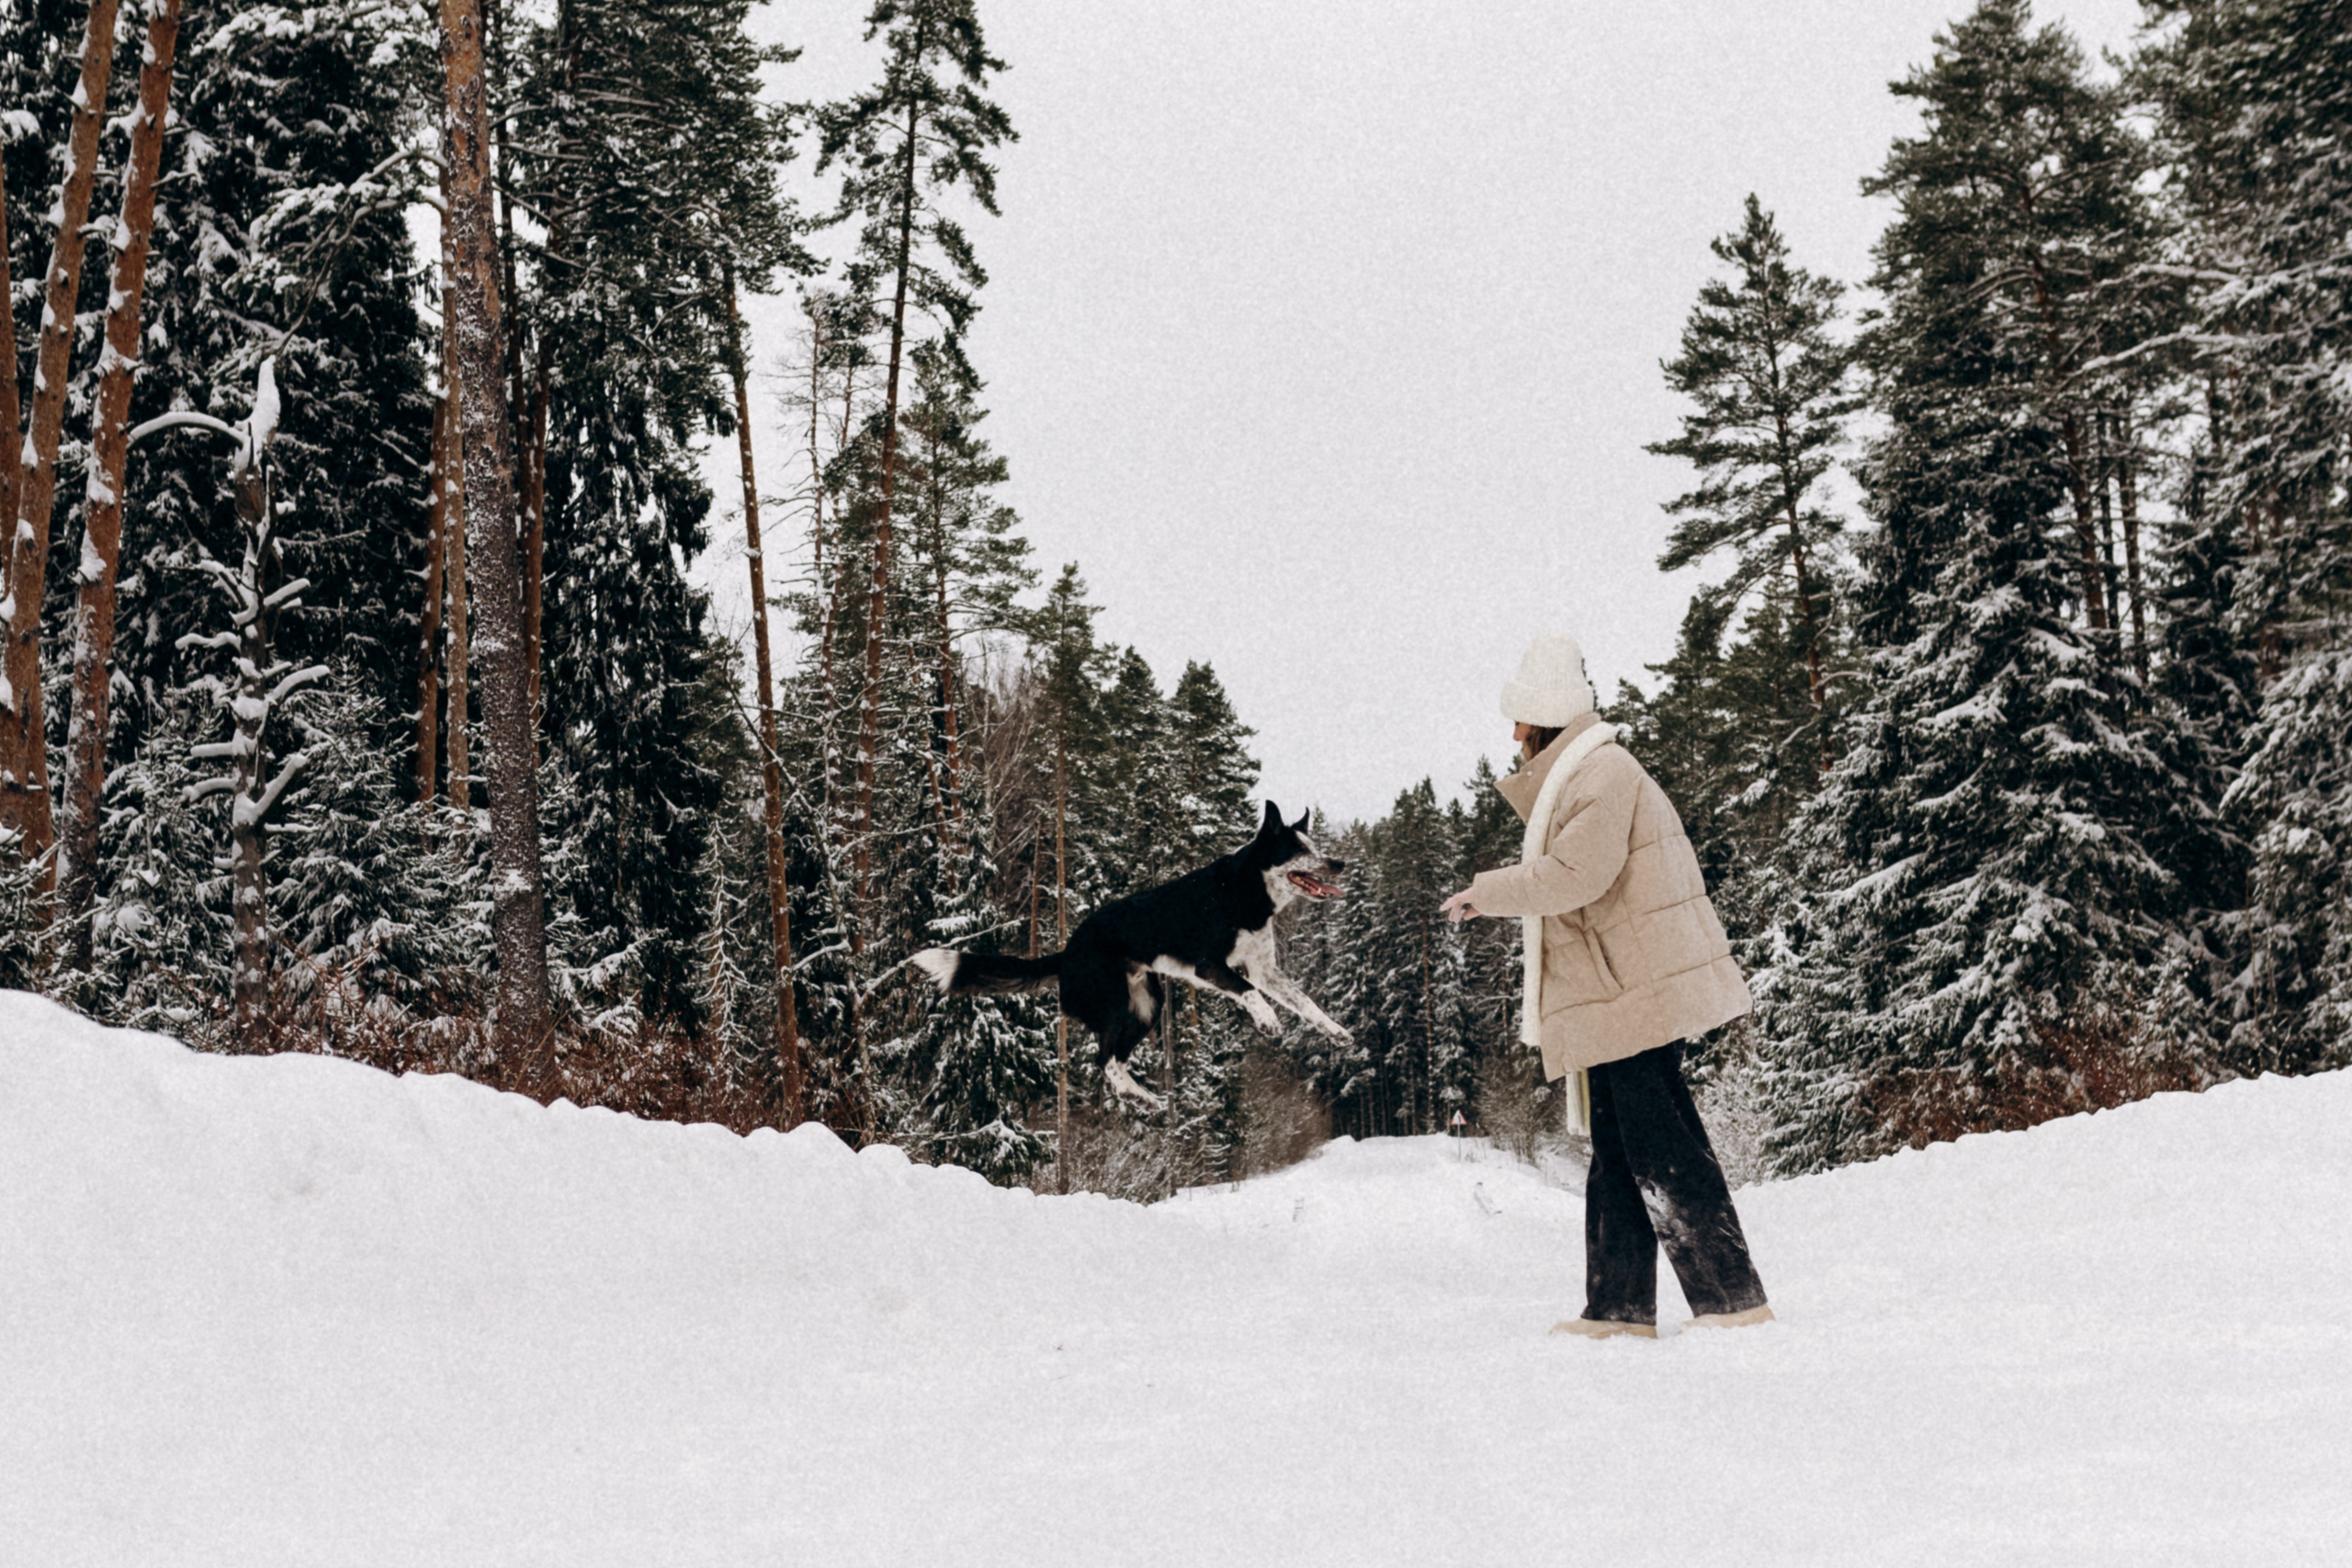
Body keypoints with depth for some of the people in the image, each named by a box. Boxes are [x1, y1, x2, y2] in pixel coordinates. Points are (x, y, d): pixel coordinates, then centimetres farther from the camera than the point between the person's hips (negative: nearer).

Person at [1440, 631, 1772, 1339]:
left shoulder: (1599, 771, -11)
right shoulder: (1578, 776, 21)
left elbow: (1576, 874, -22)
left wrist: (1486, 893, -9)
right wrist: (1545, 992, 25)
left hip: (1634, 999, -11)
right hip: (1623, 1001, 11)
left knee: (1664, 1154, -10)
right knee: (1619, 1158, 12)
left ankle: (1734, 1299, -7)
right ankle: (1619, 1307, 17)